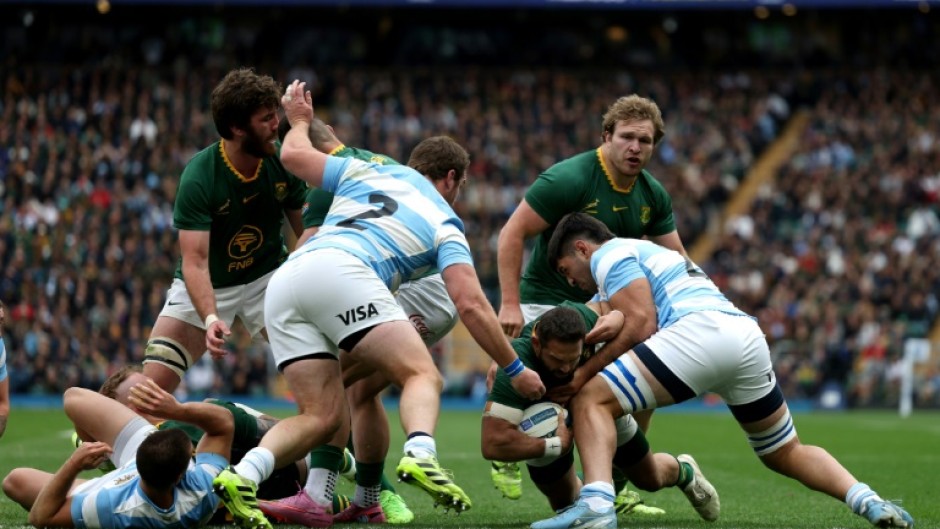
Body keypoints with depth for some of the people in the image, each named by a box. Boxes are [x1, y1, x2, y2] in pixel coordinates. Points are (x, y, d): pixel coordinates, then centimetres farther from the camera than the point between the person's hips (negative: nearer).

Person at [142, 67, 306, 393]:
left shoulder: (283, 160, -15)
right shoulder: (198, 177, -26)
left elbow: (307, 232, -5)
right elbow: (195, 262, -30)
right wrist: (210, 318, -45)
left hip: (267, 277, 3)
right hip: (206, 286, -2)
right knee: (152, 384, -13)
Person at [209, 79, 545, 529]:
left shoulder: (367, 173, 32)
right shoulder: (445, 225, 20)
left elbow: (293, 155, 32)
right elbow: (470, 305, 9)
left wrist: (300, 120, 55)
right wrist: (514, 369, 16)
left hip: (283, 281, 6)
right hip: (341, 271, -6)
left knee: (321, 415, 7)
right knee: (422, 376, -7)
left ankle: (242, 476, -17)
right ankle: (420, 457, -40)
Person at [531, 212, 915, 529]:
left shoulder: (609, 254, 12)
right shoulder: (650, 253, 41)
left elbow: (641, 323, -3)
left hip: (701, 330, -9)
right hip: (748, 334, 9)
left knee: (590, 401, -5)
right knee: (785, 454, 24)